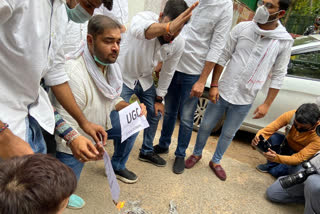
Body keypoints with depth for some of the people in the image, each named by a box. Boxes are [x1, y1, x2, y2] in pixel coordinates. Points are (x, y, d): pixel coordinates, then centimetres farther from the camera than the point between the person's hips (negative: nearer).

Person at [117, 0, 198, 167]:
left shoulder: (178, 43, -16)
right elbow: (138, 29, -58)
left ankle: (146, 152, 33)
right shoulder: (144, 17, -31)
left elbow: (167, 72, -3)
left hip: (145, 79, 5)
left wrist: (159, 98, 1)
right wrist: (167, 27, -77)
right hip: (123, 76, -5)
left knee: (155, 114, 10)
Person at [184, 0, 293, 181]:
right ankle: (197, 153, 39)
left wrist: (267, 104, -3)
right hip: (222, 92, 1)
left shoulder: (285, 41, -5)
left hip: (245, 101, 0)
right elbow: (223, 57, -1)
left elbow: (278, 76, 0)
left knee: (228, 134, 15)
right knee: (206, 126, 13)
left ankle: (216, 161, 40)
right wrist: (214, 85, -5)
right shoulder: (242, 28, -6)